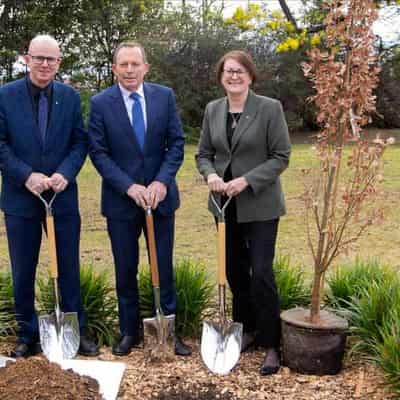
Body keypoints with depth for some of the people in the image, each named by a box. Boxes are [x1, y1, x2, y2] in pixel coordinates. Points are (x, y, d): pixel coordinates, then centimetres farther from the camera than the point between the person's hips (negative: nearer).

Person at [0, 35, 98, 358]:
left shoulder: (71, 97, 3)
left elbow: (80, 141, 2)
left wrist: (65, 174, -14)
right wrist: (26, 176, -17)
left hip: (63, 195, 1)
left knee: (69, 269, 9)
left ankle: (76, 332, 22)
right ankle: (28, 336, 23)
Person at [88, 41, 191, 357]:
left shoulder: (165, 96, 1)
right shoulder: (101, 103, -4)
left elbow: (177, 142, 0)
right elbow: (98, 152, -7)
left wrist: (162, 181, -14)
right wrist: (128, 186, -17)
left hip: (160, 195, 1)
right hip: (120, 199, -1)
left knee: (164, 267, 7)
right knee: (126, 270, 10)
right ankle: (129, 331, 25)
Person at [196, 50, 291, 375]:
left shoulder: (270, 108, -8)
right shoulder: (212, 110, 6)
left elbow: (281, 156, -9)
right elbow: (203, 153, 11)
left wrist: (247, 180, -20)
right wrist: (211, 174, -11)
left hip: (259, 205, -5)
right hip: (225, 204, 5)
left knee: (261, 272, -7)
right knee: (234, 271, 13)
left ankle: (272, 344, 7)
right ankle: (247, 330, 31)